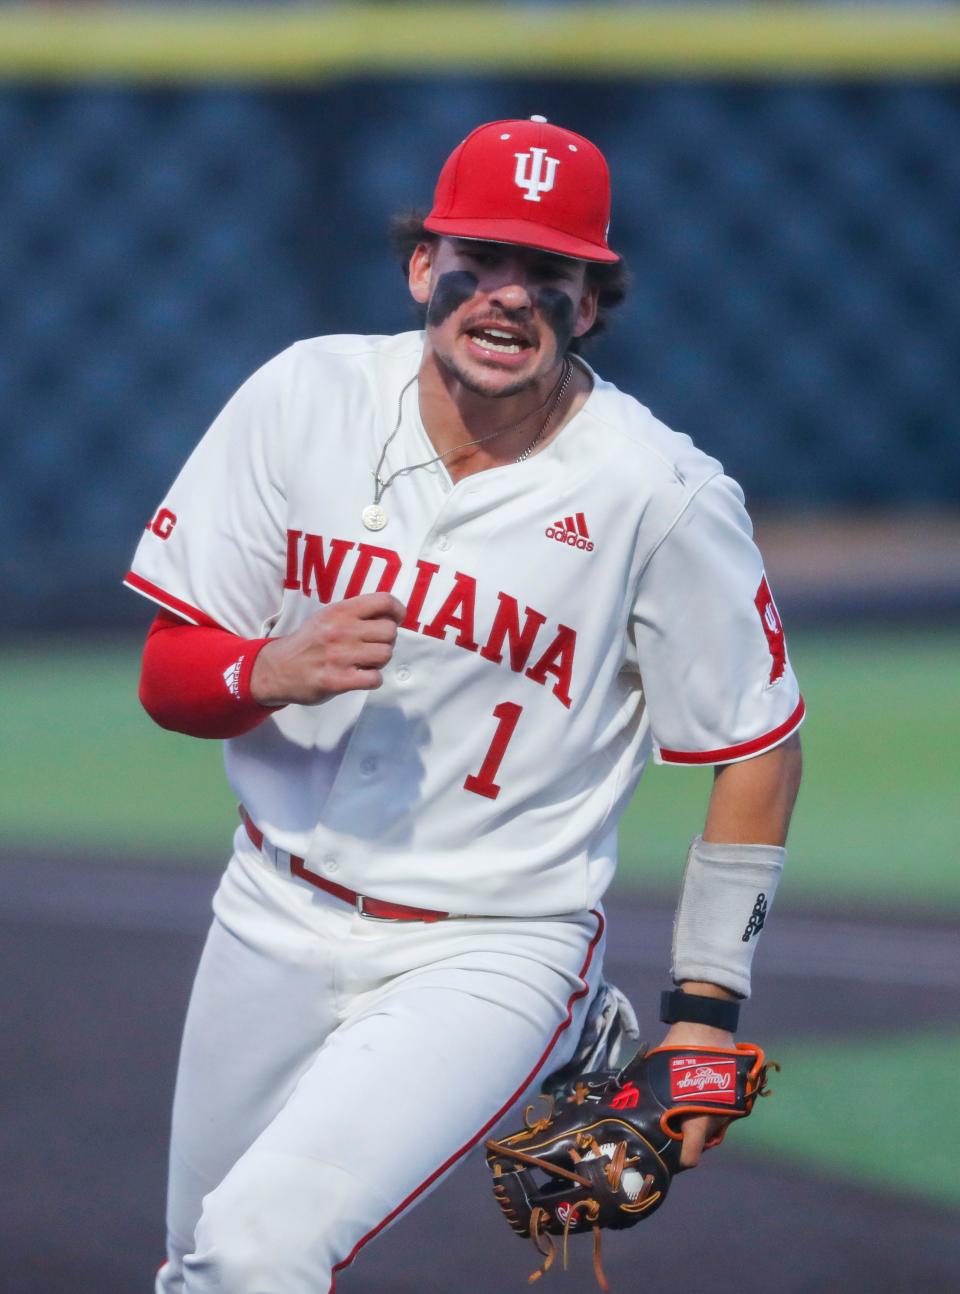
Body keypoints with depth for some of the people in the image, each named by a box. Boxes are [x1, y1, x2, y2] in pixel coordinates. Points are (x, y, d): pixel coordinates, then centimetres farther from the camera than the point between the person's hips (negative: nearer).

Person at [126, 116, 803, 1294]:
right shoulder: (306, 397, -6)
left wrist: (705, 1007, -6)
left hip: (490, 954, -4)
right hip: (276, 920, 5)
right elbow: (167, 675, -3)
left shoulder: (665, 497, -15)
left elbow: (758, 745, -4)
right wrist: (272, 671, -25)